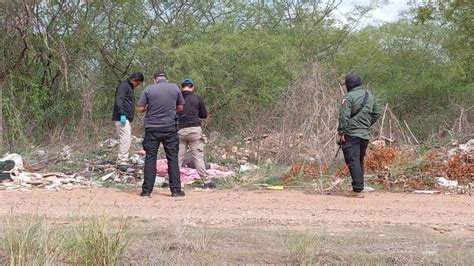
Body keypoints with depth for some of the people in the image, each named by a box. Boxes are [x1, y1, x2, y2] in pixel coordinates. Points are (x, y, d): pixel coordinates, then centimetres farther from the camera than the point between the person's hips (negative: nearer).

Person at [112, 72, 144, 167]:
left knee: (127, 140, 11)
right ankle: (122, 163, -16)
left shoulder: (130, 87, 23)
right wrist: (122, 114, -26)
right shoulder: (124, 85, -8)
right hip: (121, 118, -10)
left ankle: (121, 161, 15)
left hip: (127, 118, 10)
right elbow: (118, 100, -19)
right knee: (125, 139, -15)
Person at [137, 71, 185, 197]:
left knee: (150, 158, 5)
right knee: (173, 158, 5)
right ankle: (175, 190, 4)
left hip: (152, 128, 0)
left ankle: (147, 190, 4)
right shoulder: (175, 88, 2)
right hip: (170, 128, 0)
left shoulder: (148, 89, -2)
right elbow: (180, 108, 9)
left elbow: (140, 109, -2)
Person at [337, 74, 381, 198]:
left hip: (351, 135, -7)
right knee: (360, 162, 16)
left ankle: (357, 189, -14)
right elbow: (377, 113, 17)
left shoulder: (349, 97, -11)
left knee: (353, 161, -8)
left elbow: (344, 116, -17)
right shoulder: (370, 96, 12)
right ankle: (359, 187, 21)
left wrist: (340, 133, -13)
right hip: (365, 135, 7)